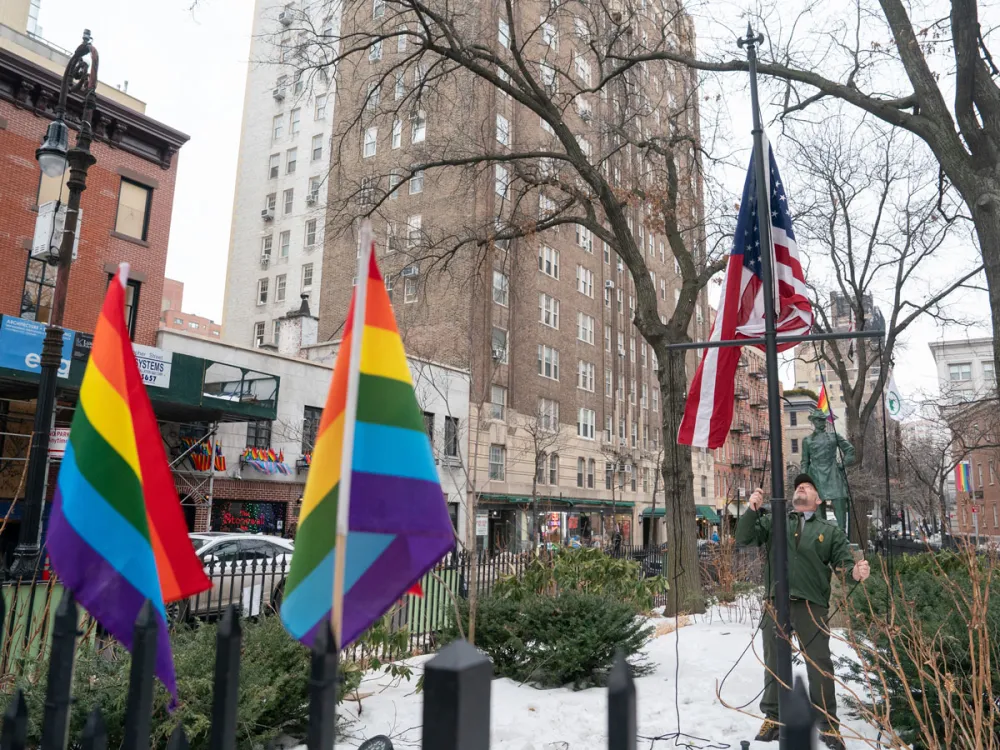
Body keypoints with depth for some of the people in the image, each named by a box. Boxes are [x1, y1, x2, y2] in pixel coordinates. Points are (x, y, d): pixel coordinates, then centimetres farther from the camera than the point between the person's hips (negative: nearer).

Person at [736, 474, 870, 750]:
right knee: (774, 661, 12)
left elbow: (844, 561, 4)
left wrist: (856, 572, -20)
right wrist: (752, 509, -13)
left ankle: (828, 723, 20)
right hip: (776, 602, 1)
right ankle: (772, 717, 26)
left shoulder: (830, 530, 11)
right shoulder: (773, 521, 12)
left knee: (819, 664, 3)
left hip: (811, 604, -1)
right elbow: (744, 538, 2)